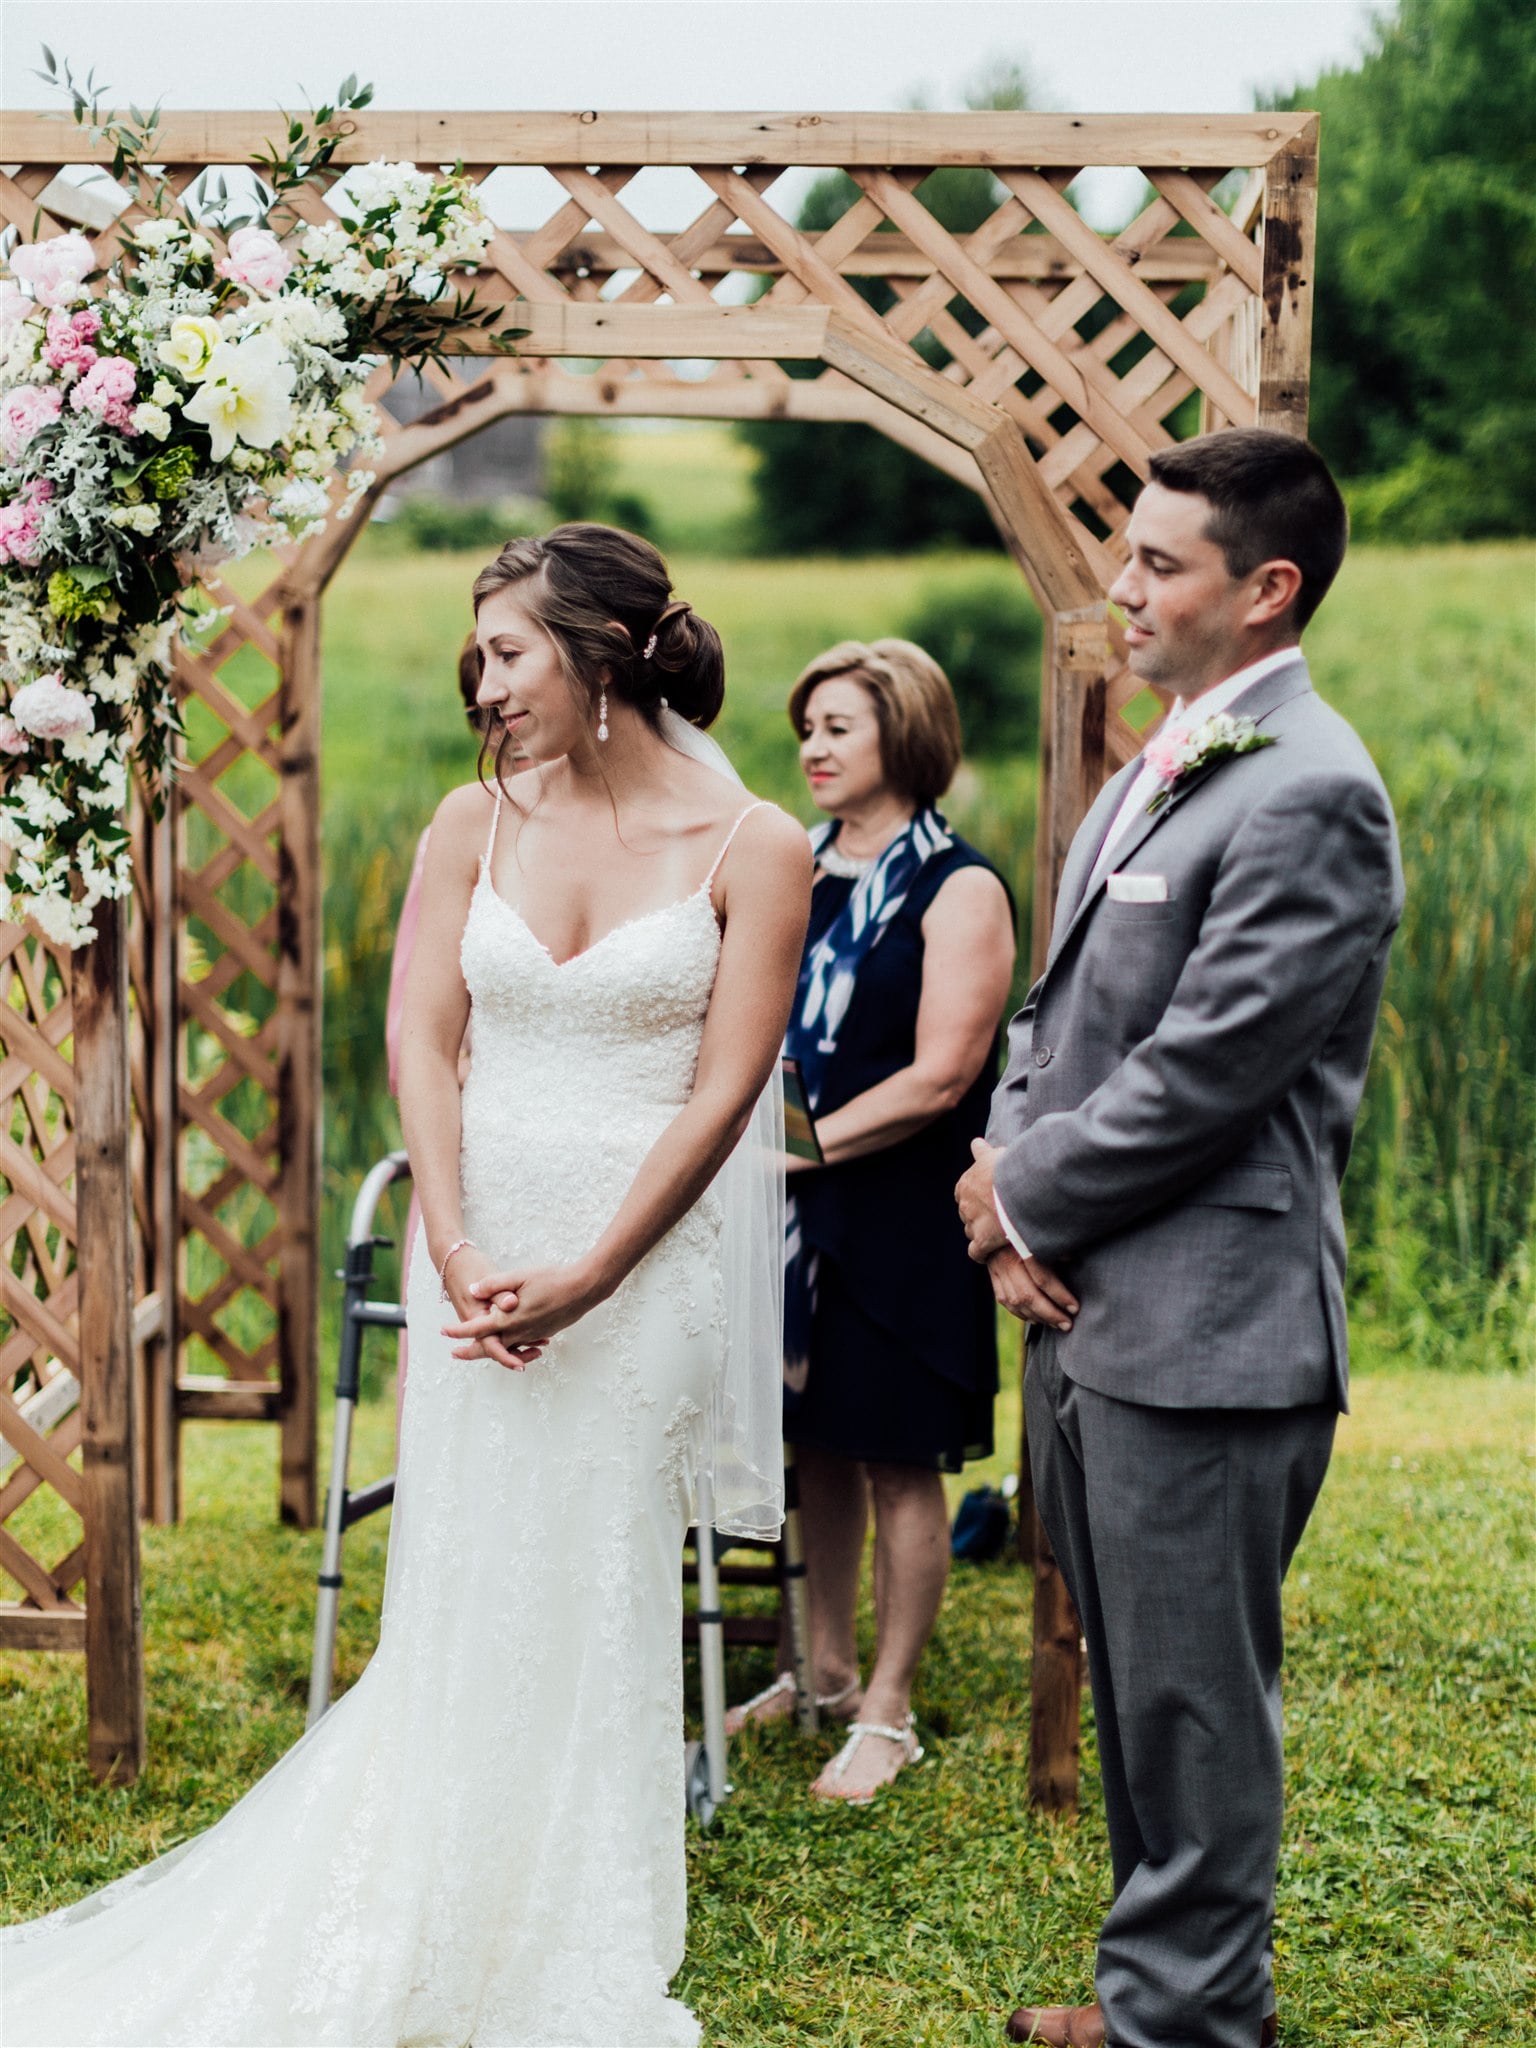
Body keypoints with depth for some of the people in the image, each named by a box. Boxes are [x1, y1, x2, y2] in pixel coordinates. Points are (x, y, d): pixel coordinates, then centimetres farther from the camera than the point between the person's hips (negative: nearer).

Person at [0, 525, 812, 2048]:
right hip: (479, 1249, 3)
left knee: (597, 1613, 4)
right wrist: (461, 1260, -13)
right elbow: (422, 1044, 0)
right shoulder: (474, 825, 5)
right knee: (458, 1601, 7)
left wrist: (586, 1281, -15)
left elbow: (725, 1091, -8)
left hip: (645, 1258, -3)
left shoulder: (752, 850, -4)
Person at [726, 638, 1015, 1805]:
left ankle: (888, 1712, 12)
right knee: (819, 1446, 15)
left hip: (902, 1217, -6)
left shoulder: (958, 891, -10)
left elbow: (939, 1076, -17)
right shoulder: (800, 870, 10)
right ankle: (825, 1671, 29)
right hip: (799, 1214, 6)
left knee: (899, 1465, 2)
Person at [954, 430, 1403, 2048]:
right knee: (1139, 1689, 18)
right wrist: (1005, 1180, 1)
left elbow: (1201, 1071, -19)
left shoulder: (1309, 796, -16)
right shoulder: (1147, 777, 15)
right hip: (1085, 1311, 9)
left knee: (1189, 1706, 2)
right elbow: (1060, 1009, 18)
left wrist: (1024, 1195, -7)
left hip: (1206, 1336, -9)